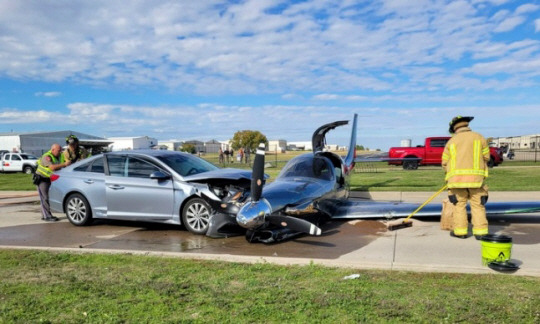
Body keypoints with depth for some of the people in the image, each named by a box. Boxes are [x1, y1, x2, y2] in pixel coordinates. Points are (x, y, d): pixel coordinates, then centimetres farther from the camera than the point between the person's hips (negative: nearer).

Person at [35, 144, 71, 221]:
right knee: (45, 198, -8)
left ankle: (44, 215, 18)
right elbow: (52, 167, -36)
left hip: (49, 179, 8)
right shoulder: (46, 157, -21)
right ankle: (47, 216, -8)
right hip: (42, 179, -8)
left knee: (47, 197, 9)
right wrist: (64, 164, -37)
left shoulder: (59, 156, 3)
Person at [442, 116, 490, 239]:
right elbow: (486, 157, 10)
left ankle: (460, 231, 10)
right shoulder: (479, 138, 6)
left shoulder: (451, 141, 7)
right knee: (478, 205, 6)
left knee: (459, 204, 10)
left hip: (457, 178, 0)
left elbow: (445, 163, 9)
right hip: (476, 177, 0)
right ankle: (480, 231, 2)